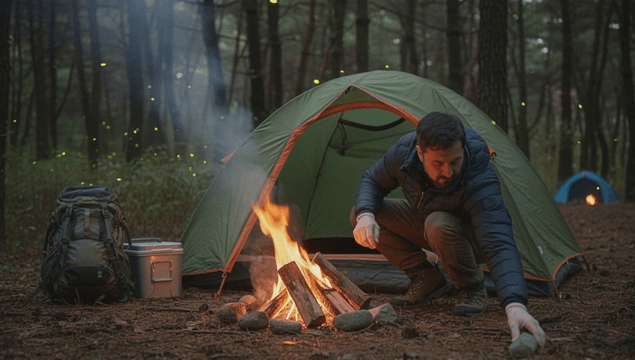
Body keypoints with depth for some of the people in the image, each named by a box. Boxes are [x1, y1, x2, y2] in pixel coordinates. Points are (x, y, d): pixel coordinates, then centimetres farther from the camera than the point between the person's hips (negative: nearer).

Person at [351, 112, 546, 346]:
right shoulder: (404, 151, -26)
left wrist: (515, 304, -66)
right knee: (362, 215, -15)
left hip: (471, 238, -5)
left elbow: (499, 245, -51)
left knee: (439, 225, -39)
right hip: (424, 224, 5)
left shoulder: (480, 182, -41)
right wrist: (365, 214, -30)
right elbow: (372, 182, -6)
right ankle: (426, 278, -2)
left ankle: (472, 287, -11)